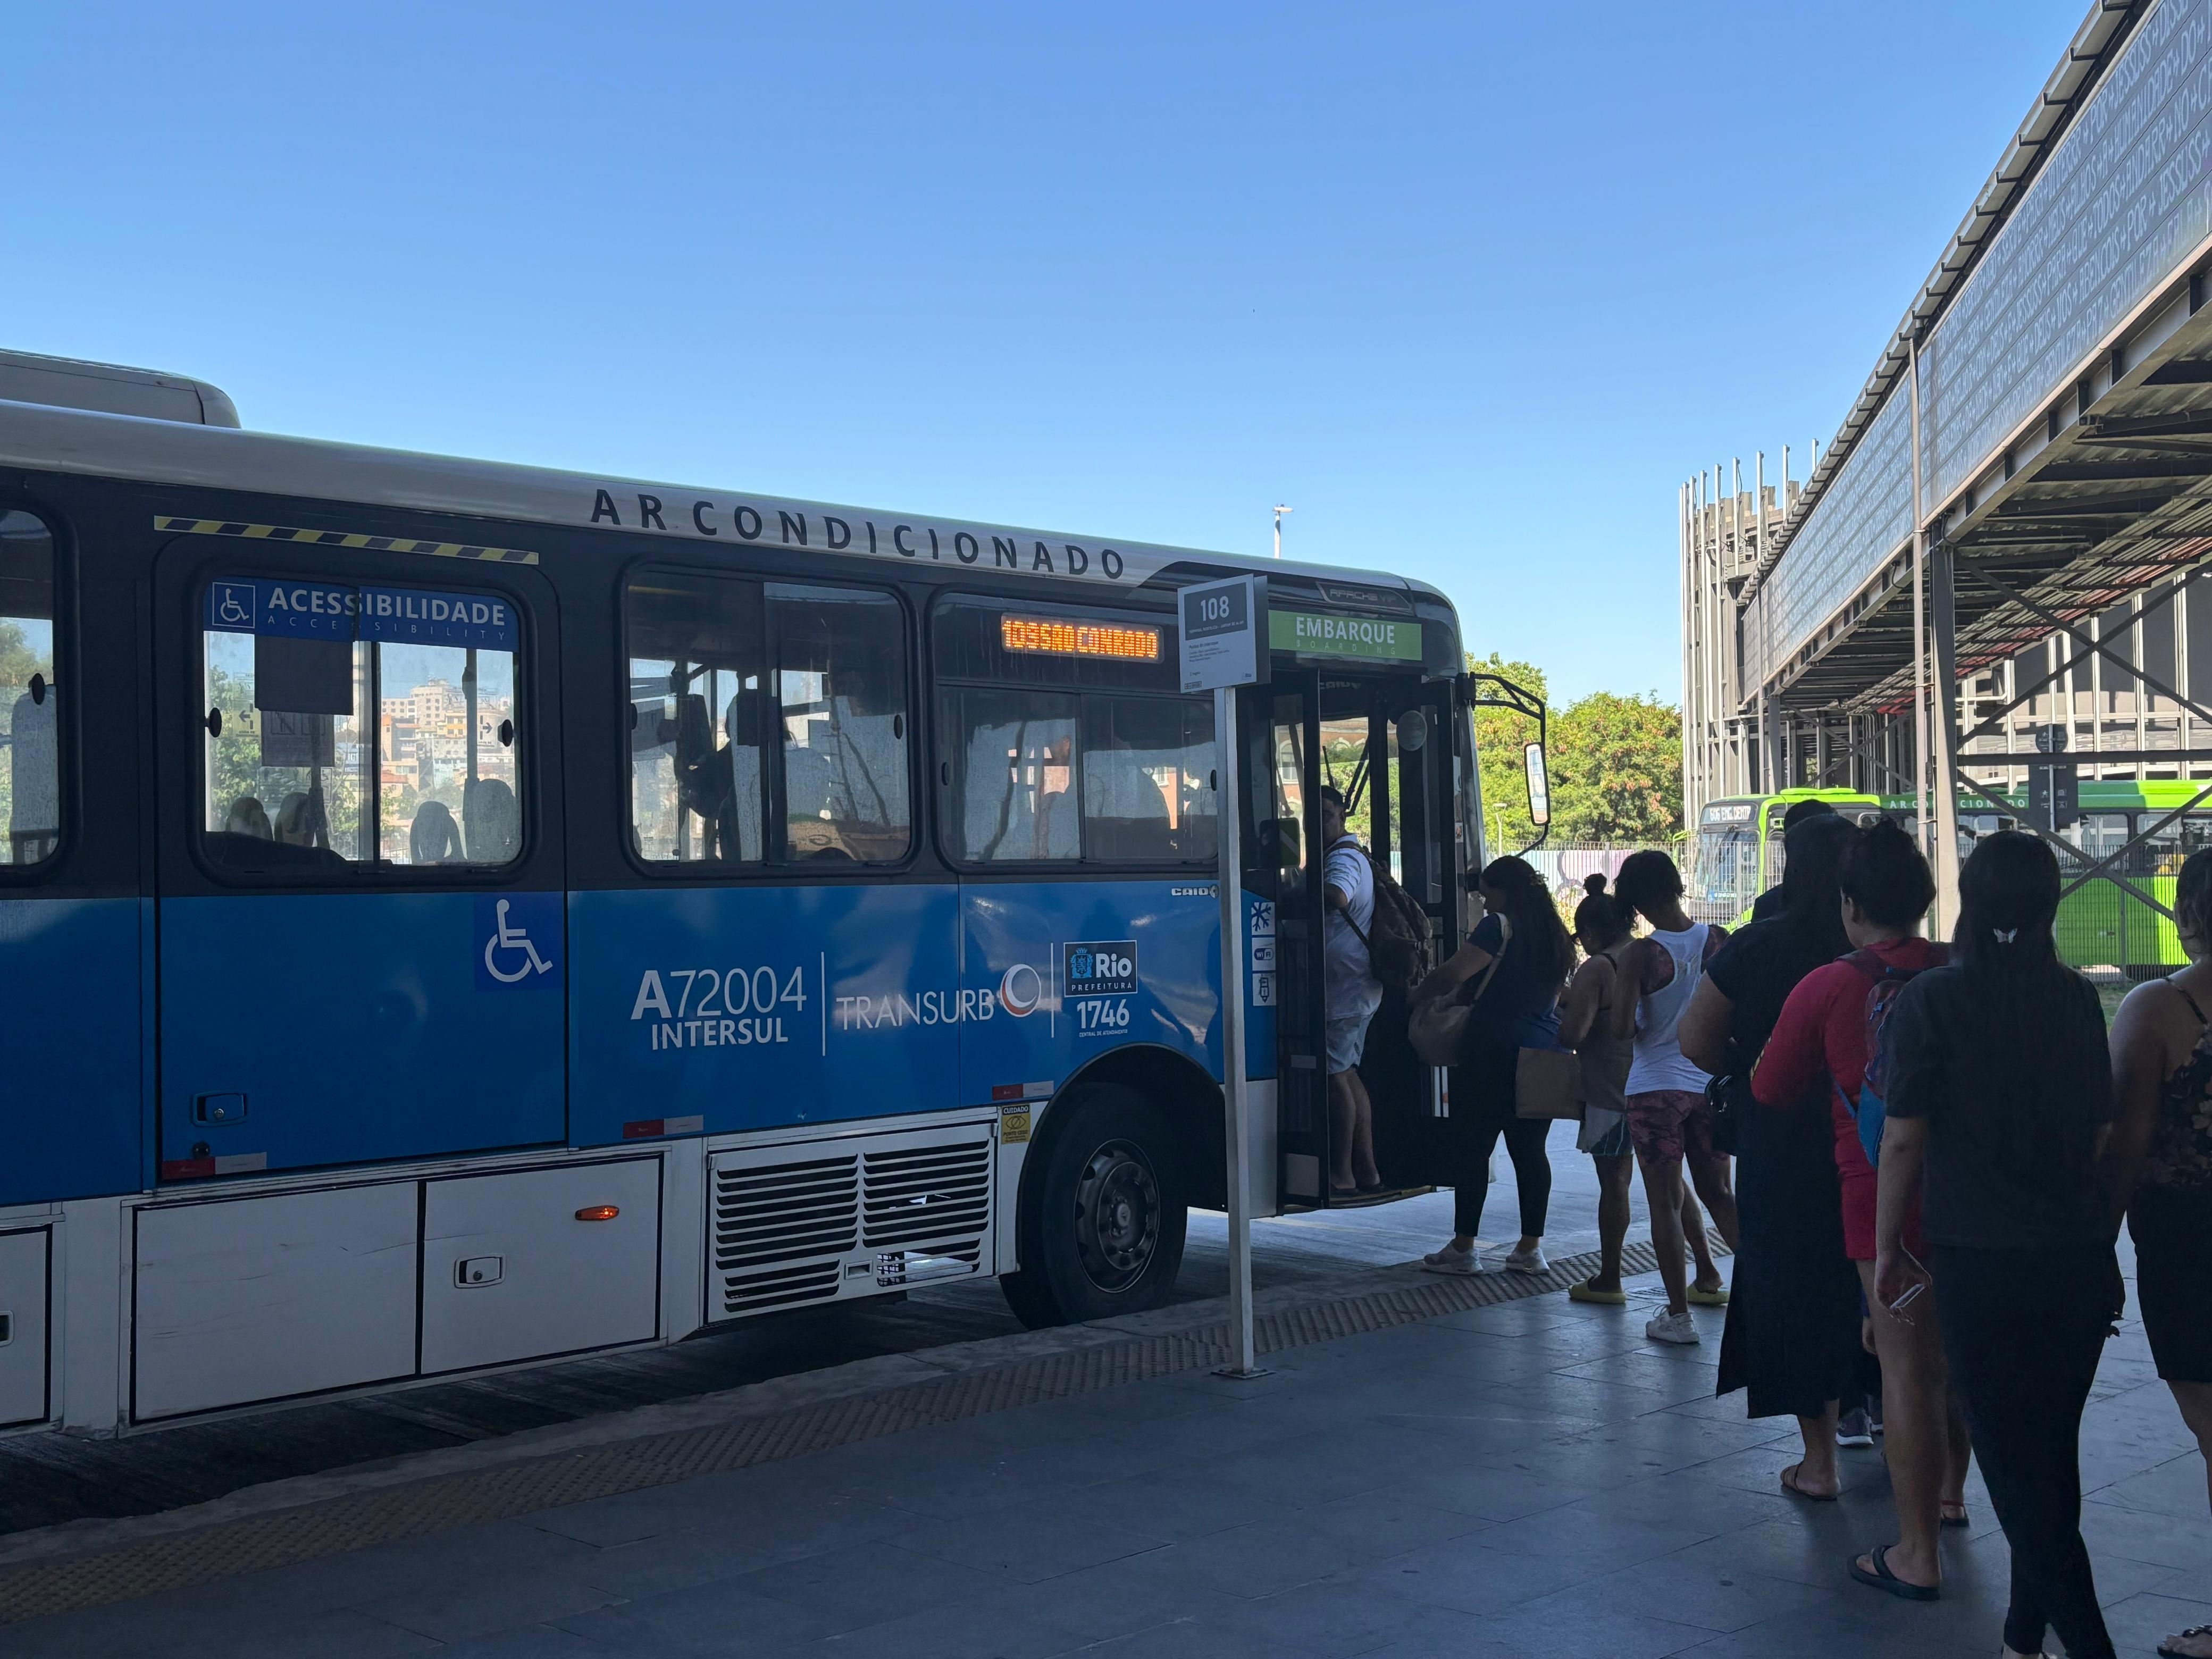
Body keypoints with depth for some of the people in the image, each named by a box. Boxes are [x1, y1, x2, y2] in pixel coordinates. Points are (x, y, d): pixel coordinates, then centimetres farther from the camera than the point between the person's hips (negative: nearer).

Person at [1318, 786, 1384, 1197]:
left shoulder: (1343, 857, -13)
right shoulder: (1355, 855, 20)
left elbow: (1337, 897, -34)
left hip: (1341, 989, -11)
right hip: (1360, 988, 11)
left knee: (1336, 1078, -6)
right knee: (1348, 1075, 15)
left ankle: (1341, 1174, -2)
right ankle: (1366, 1169, 18)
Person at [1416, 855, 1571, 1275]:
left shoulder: (1500, 926, -9)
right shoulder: (1555, 933, 15)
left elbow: (1452, 974, -17)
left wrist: (1416, 997, 1)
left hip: (1495, 1050, -7)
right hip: (1545, 1050, 7)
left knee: (1473, 1148, 0)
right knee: (1530, 1149, 10)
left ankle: (1463, 1248, 3)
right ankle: (1531, 1248, 11)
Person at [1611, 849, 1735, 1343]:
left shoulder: (1639, 956, -14)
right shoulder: (1718, 941, -3)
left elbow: (1621, 1028, -18)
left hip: (1656, 1087, -4)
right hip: (1712, 1085, 4)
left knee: (1665, 1201, 3)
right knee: (1718, 1192, 18)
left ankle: (1678, 1314, 5)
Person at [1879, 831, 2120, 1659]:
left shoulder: (1932, 1000, -10)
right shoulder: (2077, 999, 1)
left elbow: (1903, 1138, -9)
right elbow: (2101, 1131, 7)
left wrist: (1888, 1247, 2)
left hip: (1978, 1260, -4)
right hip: (2079, 1257, 4)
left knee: (2012, 1460, 2)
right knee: (2053, 1451, 15)